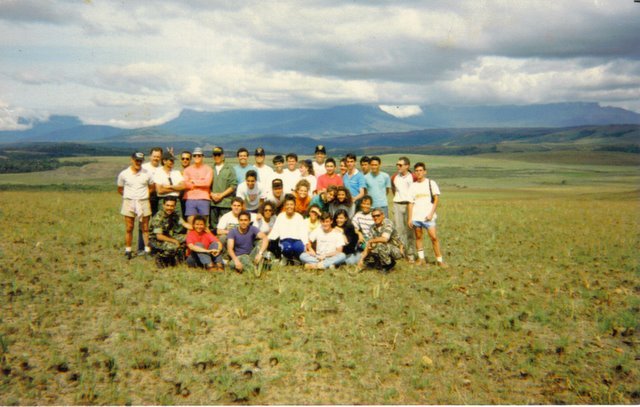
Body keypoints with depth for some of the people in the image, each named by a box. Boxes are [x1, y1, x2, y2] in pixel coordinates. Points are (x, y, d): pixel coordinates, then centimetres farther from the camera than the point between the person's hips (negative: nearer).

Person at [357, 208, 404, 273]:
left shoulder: (388, 223, -20)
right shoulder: (374, 227, 2)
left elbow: (384, 239, -37)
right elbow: (369, 245, 1)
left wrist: (371, 241, -20)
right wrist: (362, 259, -10)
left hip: (396, 250, -7)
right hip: (386, 250, 7)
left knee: (380, 245, -34)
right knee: (367, 259, -3)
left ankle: (388, 265, -10)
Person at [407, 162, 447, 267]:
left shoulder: (431, 183, 3)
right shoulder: (413, 186, 10)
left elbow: (436, 199, 0)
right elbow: (410, 203, 9)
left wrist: (431, 213, -10)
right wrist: (410, 218, 3)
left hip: (428, 216, -3)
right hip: (416, 216, 3)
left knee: (433, 237, -9)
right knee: (418, 237, 8)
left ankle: (439, 260, -3)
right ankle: (421, 258, 18)